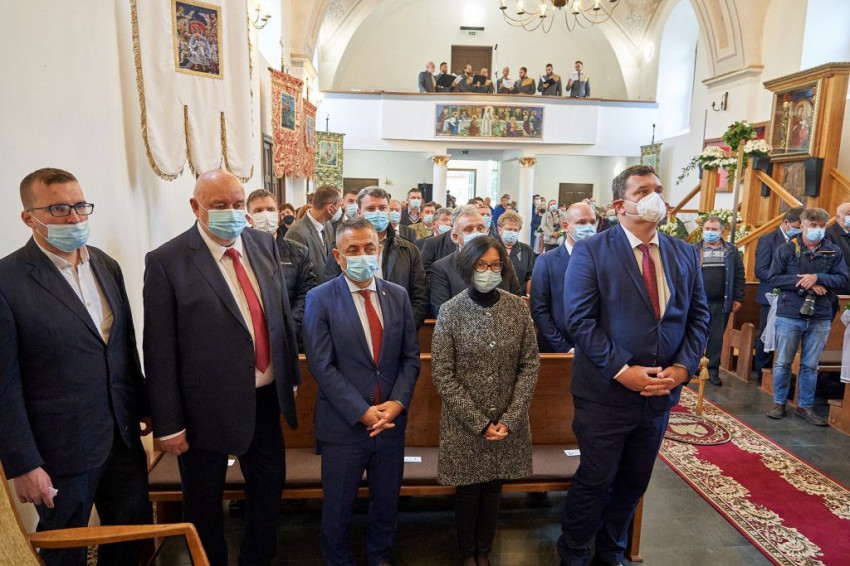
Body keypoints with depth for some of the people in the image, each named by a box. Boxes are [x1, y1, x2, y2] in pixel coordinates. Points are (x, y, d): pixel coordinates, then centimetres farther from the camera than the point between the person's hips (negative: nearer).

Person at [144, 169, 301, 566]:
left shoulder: (264, 244, 0)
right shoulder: (166, 262, -15)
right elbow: (160, 352, -13)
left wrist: (291, 375, 10)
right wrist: (169, 425, -10)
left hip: (265, 397, 5)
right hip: (208, 404, -4)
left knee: (269, 486, 21)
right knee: (204, 503, 18)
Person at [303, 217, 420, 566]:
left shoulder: (398, 296, 2)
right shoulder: (320, 299, -9)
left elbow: (410, 357, 3)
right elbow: (322, 366, -13)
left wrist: (397, 403, -11)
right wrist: (362, 412, -17)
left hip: (391, 419, 4)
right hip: (344, 423, -3)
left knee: (387, 501, 20)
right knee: (339, 508, 15)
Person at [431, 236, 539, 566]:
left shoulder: (517, 307, -5)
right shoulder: (451, 311, -11)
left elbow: (530, 365, -2)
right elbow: (443, 376, -10)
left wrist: (510, 418, -10)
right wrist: (479, 422, -12)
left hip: (508, 421, 2)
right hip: (464, 423, -2)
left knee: (493, 489, 16)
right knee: (468, 491, 14)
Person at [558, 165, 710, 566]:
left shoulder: (685, 254, 6)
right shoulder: (591, 252, -10)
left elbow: (698, 317, 7)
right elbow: (580, 320, -15)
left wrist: (684, 367, -8)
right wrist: (621, 370, -20)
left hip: (661, 393, 5)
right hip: (606, 393, -5)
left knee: (633, 484, 20)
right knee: (594, 482, 9)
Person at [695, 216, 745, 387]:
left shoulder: (731, 251, 7)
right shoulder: (694, 250, 2)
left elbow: (739, 276, 6)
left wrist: (738, 298, 1)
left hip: (721, 303, 2)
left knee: (717, 338, 8)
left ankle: (713, 370, 17)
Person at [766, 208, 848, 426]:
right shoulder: (786, 249, -2)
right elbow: (773, 278, -7)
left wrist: (817, 278, -17)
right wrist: (803, 283, -17)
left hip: (820, 318, 2)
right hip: (789, 315, -2)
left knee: (810, 366, 11)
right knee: (783, 363, 7)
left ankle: (805, 406, 24)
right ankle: (779, 403, 20)